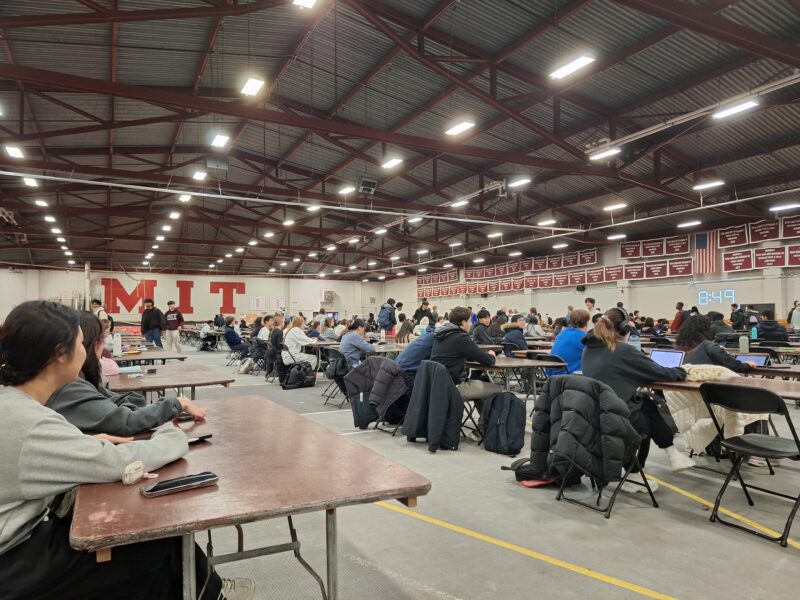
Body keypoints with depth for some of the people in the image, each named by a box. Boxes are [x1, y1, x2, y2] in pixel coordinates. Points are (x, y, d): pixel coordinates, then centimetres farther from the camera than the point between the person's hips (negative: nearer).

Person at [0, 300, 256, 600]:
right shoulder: (29, 422, -28)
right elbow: (114, 463, -26)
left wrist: (93, 440, -1)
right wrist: (174, 438, -10)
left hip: (31, 527, 8)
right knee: (158, 546, -3)